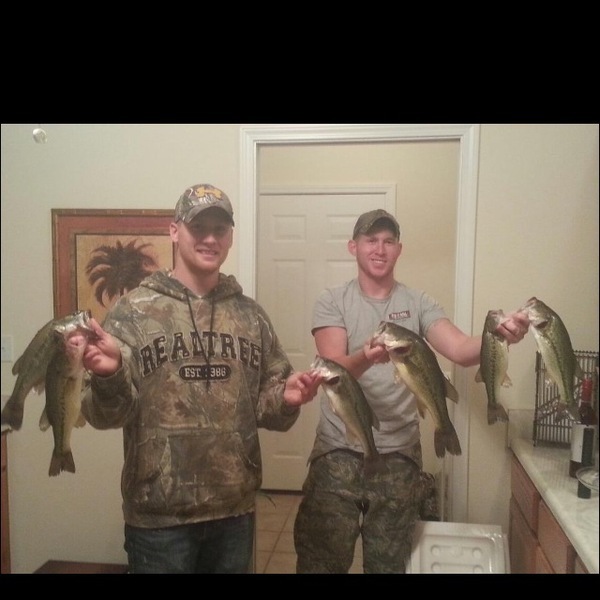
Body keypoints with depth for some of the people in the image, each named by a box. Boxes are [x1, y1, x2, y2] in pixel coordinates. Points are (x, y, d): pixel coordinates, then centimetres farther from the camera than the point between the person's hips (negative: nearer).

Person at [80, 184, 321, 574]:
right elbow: (107, 414, -10)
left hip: (236, 510, 4)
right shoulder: (134, 310, -7)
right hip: (158, 515, -3)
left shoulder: (251, 314, 4)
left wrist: (286, 399, -13)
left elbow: (266, 405, 8)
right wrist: (109, 376, -30)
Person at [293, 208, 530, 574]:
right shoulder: (332, 302, -4)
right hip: (339, 450, -1)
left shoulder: (418, 304, 0)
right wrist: (365, 358, -40)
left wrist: (498, 336, -36)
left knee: (388, 561, 17)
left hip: (399, 453, 2)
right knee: (323, 560, 10)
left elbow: (461, 349, -14)